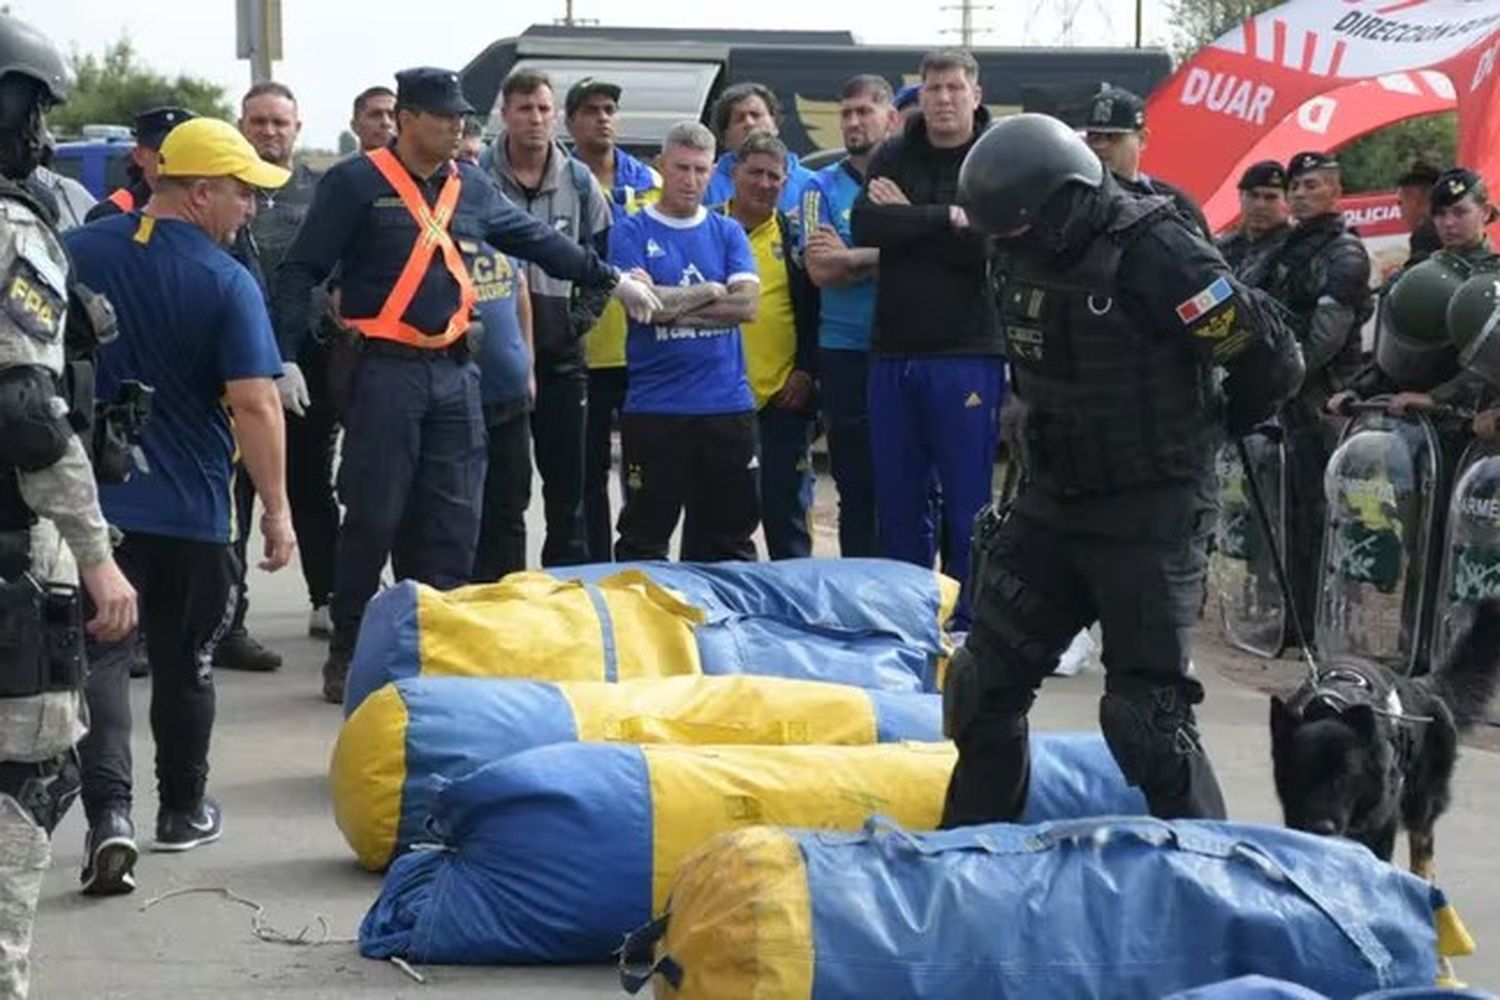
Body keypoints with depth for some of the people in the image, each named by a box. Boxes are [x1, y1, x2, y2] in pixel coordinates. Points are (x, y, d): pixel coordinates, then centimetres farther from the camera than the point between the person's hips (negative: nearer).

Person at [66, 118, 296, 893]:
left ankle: (109, 813, -15)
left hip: (90, 498, 2)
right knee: (184, 663, 14)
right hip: (190, 509, -2)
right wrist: (276, 508, -10)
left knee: (98, 655, 1)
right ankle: (183, 811, 28)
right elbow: (255, 404, -18)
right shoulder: (227, 284, -13)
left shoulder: (78, 253, 1)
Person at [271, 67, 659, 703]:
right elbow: (300, 273, -7)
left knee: (454, 520, 6)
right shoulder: (356, 184, -6)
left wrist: (612, 280, 24)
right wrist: (283, 358, -15)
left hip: (454, 370, 6)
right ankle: (346, 655, 8)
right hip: (384, 370, -6)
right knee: (373, 518, -4)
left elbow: (538, 241, 23)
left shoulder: (470, 187, 12)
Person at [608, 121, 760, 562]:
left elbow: (747, 304, -4)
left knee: (729, 535, 9)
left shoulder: (728, 233, 11)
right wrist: (710, 291, -3)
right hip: (654, 407, -3)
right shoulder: (631, 233, 2)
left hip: (727, 405, 3)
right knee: (644, 538, 2)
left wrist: (672, 306, -9)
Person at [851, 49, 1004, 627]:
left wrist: (908, 220, -7)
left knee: (965, 503, -1)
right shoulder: (893, 157, 10)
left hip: (967, 355, -4)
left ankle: (965, 623, 7)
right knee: (898, 499, 8)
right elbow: (865, 228, -6)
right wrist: (945, 220, -12)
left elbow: (989, 247, -13)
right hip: (893, 351, 4)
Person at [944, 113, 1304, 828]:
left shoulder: (1156, 253, -21)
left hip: (1149, 519, -8)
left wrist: (1195, 432, -1)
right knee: (985, 682, 12)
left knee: (1147, 714, -7)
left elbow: (1270, 361, -17)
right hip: (1050, 502, 8)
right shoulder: (1026, 254, 3)